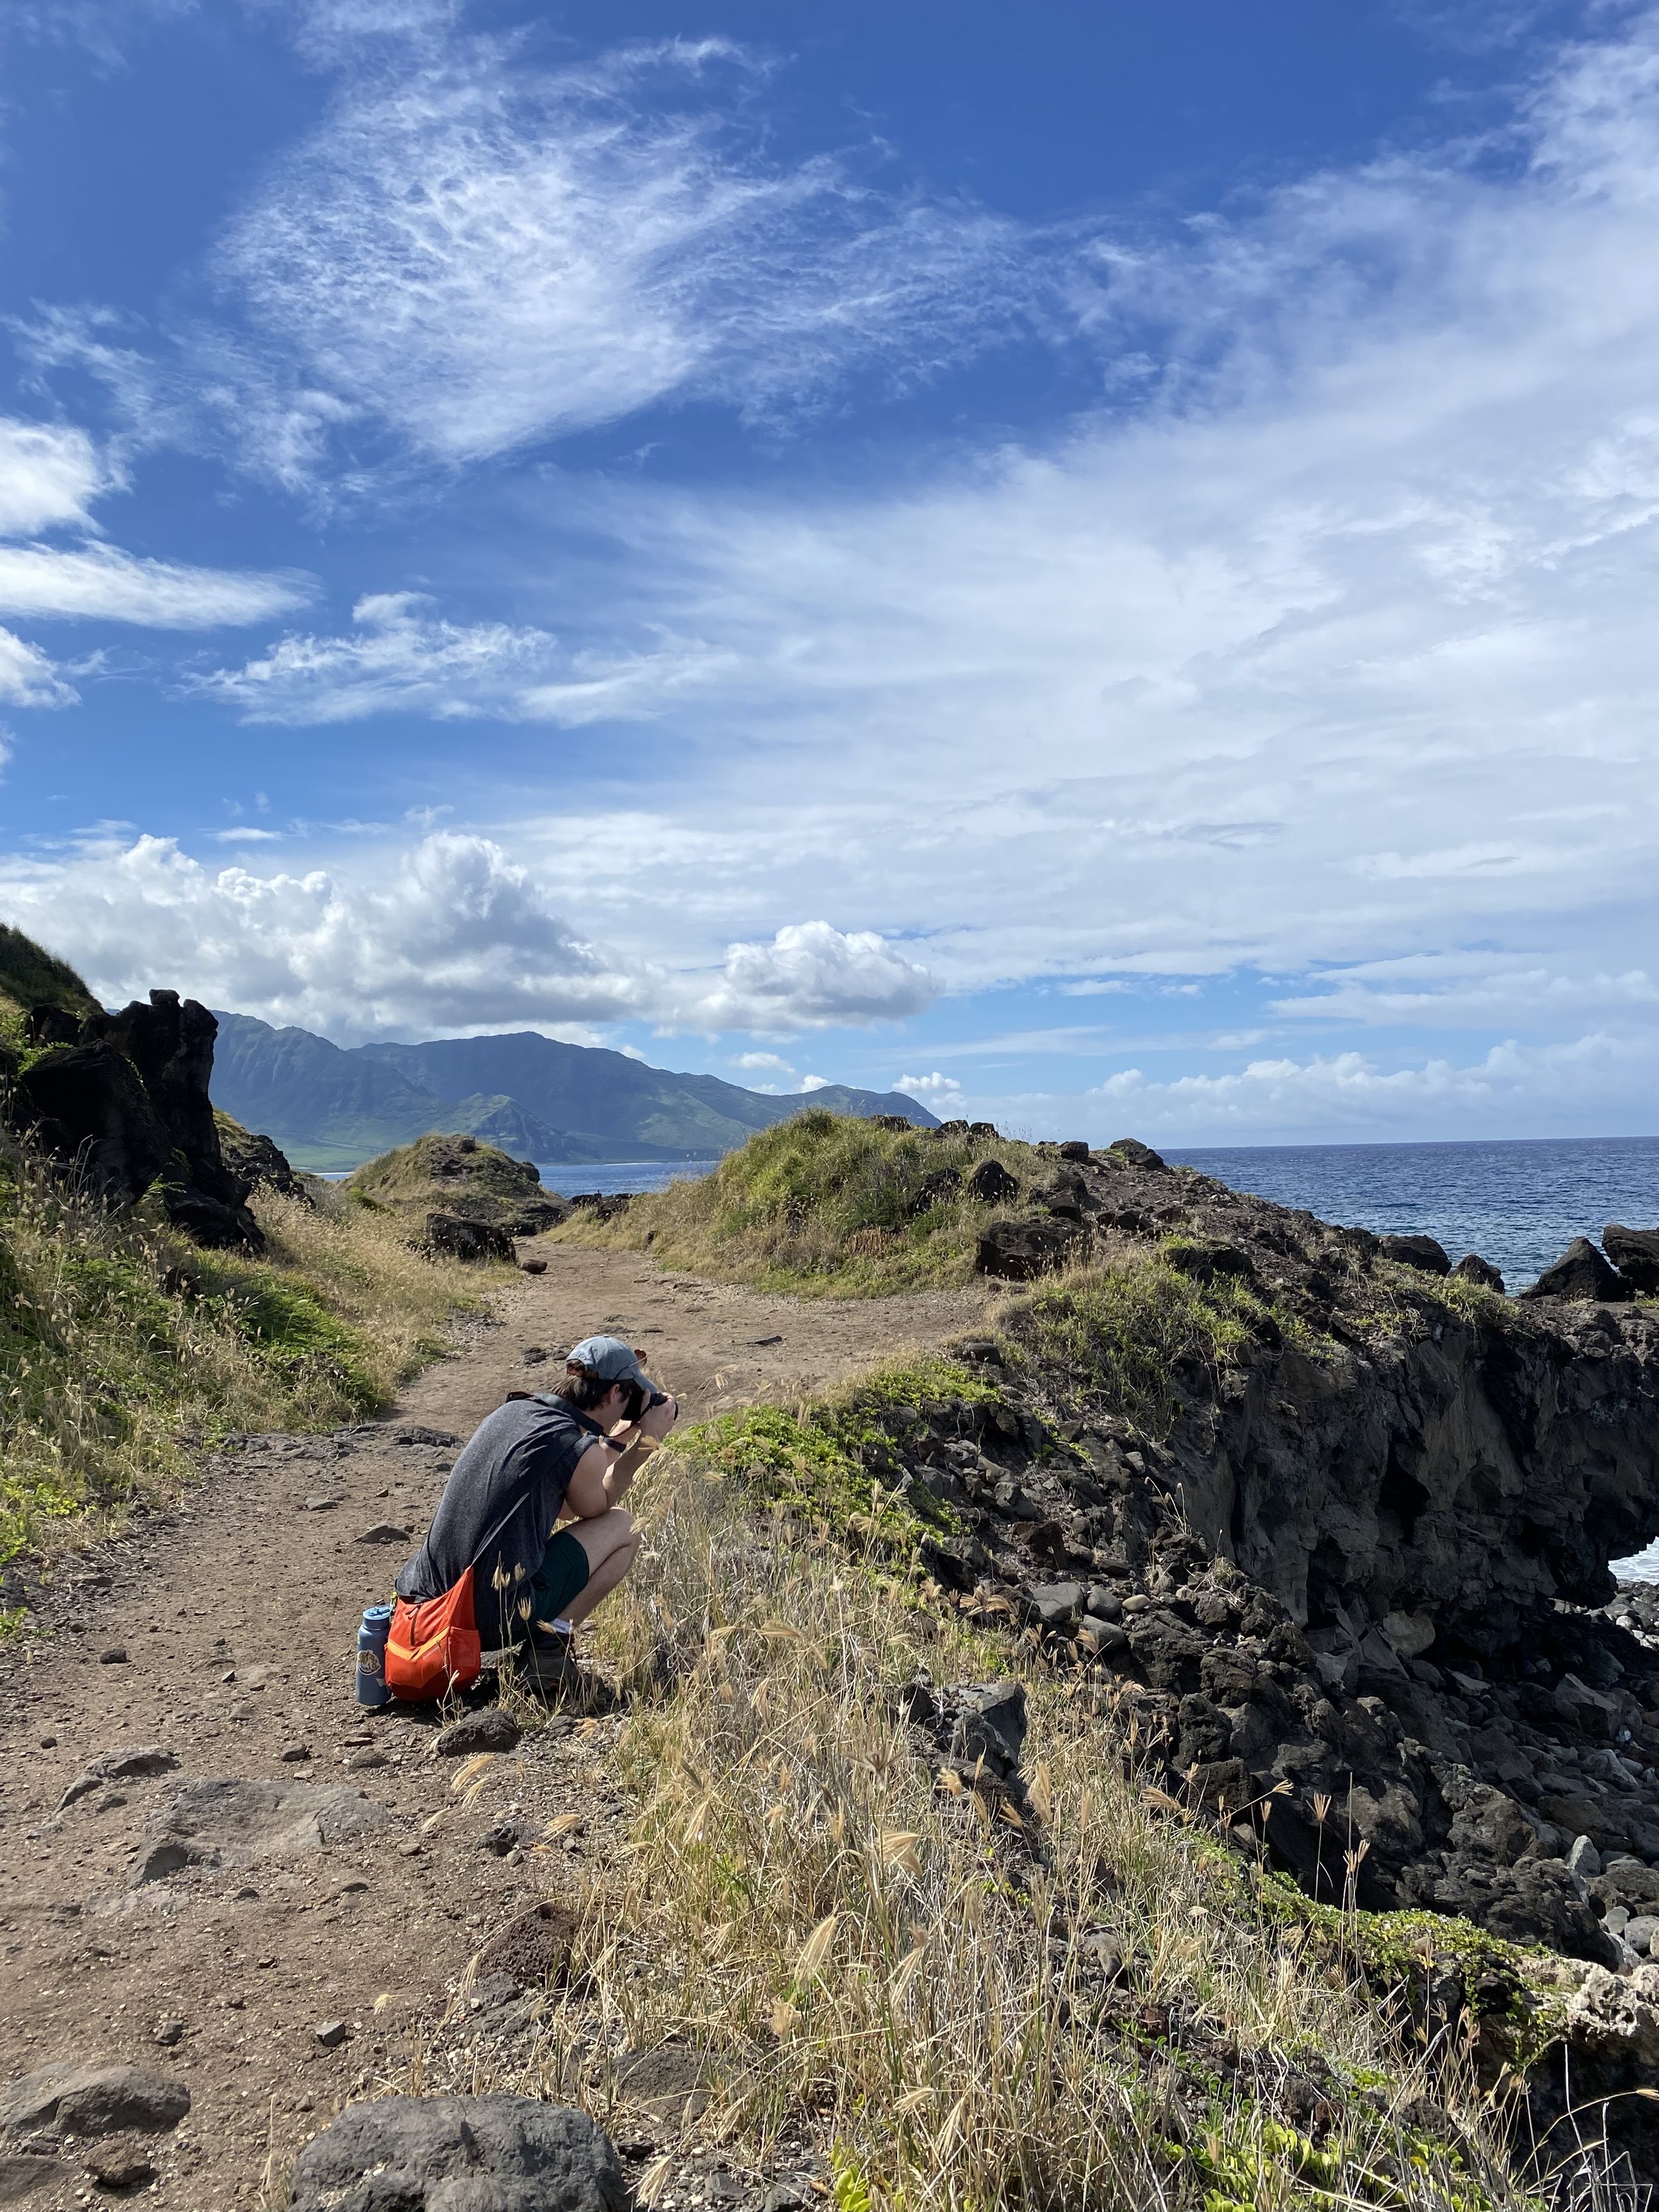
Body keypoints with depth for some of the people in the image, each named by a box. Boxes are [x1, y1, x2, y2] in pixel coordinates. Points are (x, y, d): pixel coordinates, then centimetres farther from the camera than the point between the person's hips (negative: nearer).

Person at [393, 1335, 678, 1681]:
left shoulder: (509, 1412, 8)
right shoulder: (579, 1449, -14)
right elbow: (597, 1507, 10)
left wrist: (616, 1441, 24)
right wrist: (648, 1441, 12)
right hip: (497, 1619, -7)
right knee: (623, 1527, 8)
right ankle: (550, 1637, 0)